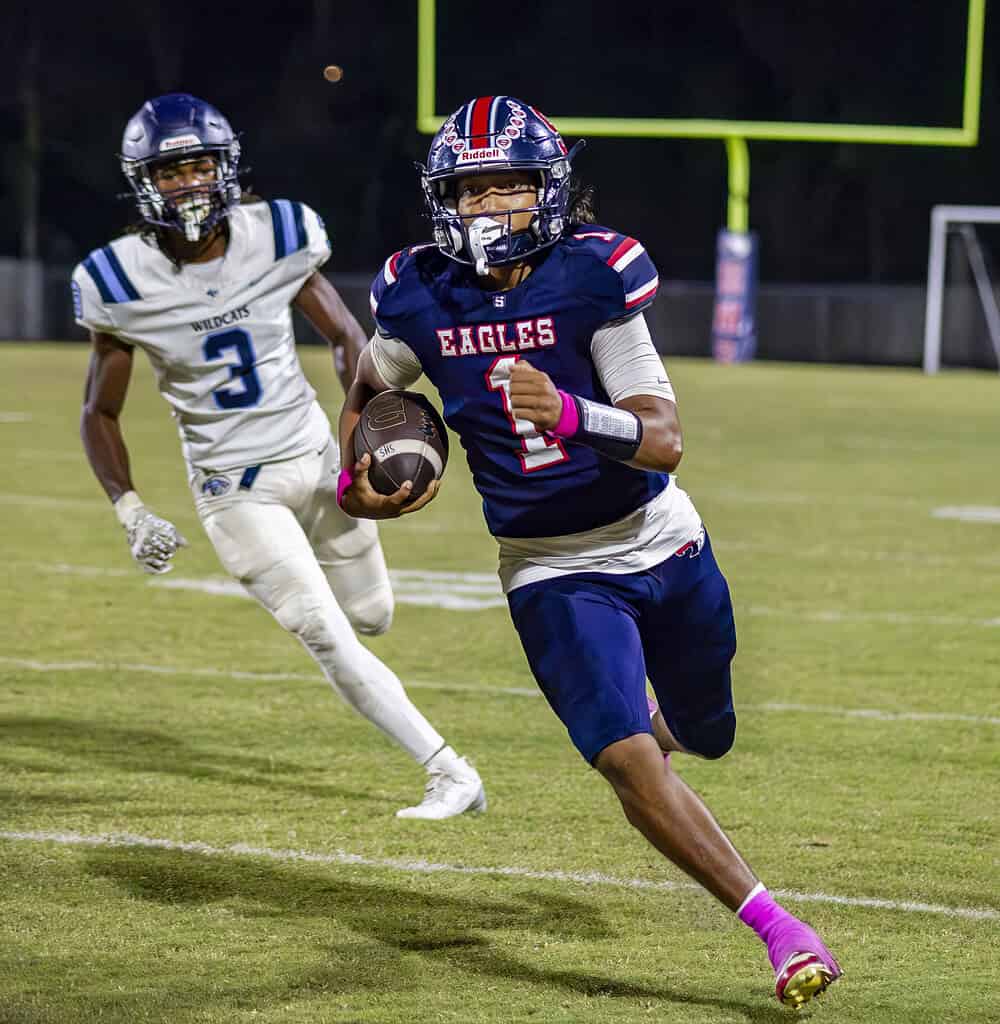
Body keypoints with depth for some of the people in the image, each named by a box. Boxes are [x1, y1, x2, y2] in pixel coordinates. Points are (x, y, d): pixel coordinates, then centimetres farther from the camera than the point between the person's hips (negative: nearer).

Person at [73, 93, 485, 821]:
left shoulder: (277, 237, -11)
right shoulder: (122, 283, -14)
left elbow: (345, 338, 4)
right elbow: (100, 414, -3)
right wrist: (131, 513, -14)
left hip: (314, 456, 3)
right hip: (234, 487, -3)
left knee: (370, 618, 15)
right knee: (330, 642, -10)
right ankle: (451, 776, -4)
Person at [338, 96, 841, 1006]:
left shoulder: (595, 276, -17)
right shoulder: (420, 297, -8)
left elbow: (664, 442, -23)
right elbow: (370, 391, 15)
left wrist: (570, 415, -41)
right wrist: (355, 477, -4)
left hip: (664, 548, 0)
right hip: (555, 575, 0)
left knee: (708, 736, 20)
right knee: (630, 762, -18)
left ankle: (653, 719, 58)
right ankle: (775, 926, -11)